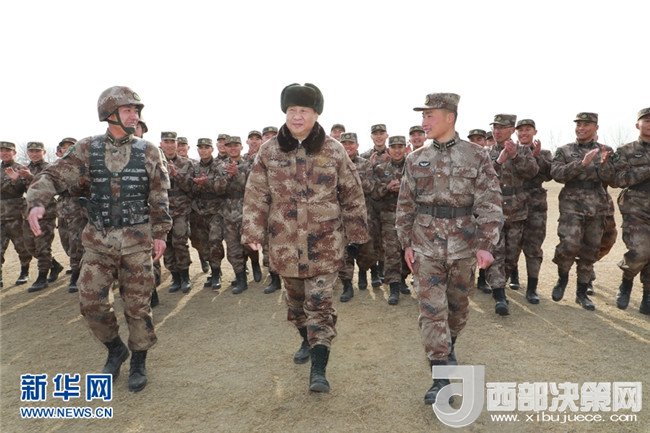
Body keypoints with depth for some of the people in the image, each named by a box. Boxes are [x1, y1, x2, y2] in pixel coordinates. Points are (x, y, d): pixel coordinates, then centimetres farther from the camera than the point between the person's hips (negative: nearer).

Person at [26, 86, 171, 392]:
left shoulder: (148, 152, 0)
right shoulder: (87, 149, 1)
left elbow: (159, 197, 2)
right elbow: (53, 176, -5)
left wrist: (160, 233, -1)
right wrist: (36, 202, -24)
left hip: (136, 239, -1)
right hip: (98, 239, 2)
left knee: (137, 303, 4)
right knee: (91, 301, 3)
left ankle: (139, 361, 23)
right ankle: (115, 349, 29)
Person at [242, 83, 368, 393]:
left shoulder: (333, 151, -4)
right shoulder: (269, 151, 0)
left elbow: (352, 195, 1)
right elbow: (256, 195, 1)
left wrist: (356, 234, 3)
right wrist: (253, 232, -8)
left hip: (324, 242, -3)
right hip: (285, 241, 3)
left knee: (320, 304, -4)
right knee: (295, 299, 19)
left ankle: (319, 369, 1)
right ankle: (307, 341, 44)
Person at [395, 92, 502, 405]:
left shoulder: (477, 156, -3)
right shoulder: (415, 159, 3)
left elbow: (490, 203, -7)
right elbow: (405, 205, 6)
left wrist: (485, 244, -15)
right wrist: (406, 243, 2)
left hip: (463, 246, 0)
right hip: (425, 246, 1)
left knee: (458, 305, 15)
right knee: (431, 309, -3)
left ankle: (449, 346, 43)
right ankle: (441, 377, 3)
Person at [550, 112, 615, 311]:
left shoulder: (605, 151, 10)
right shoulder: (564, 151, 5)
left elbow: (610, 179, 2)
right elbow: (556, 173, -9)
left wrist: (603, 163, -18)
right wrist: (582, 163, -20)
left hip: (597, 207, 3)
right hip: (572, 205, -3)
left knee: (590, 251, 7)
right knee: (569, 244, -18)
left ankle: (581, 293, 20)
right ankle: (562, 279, 10)